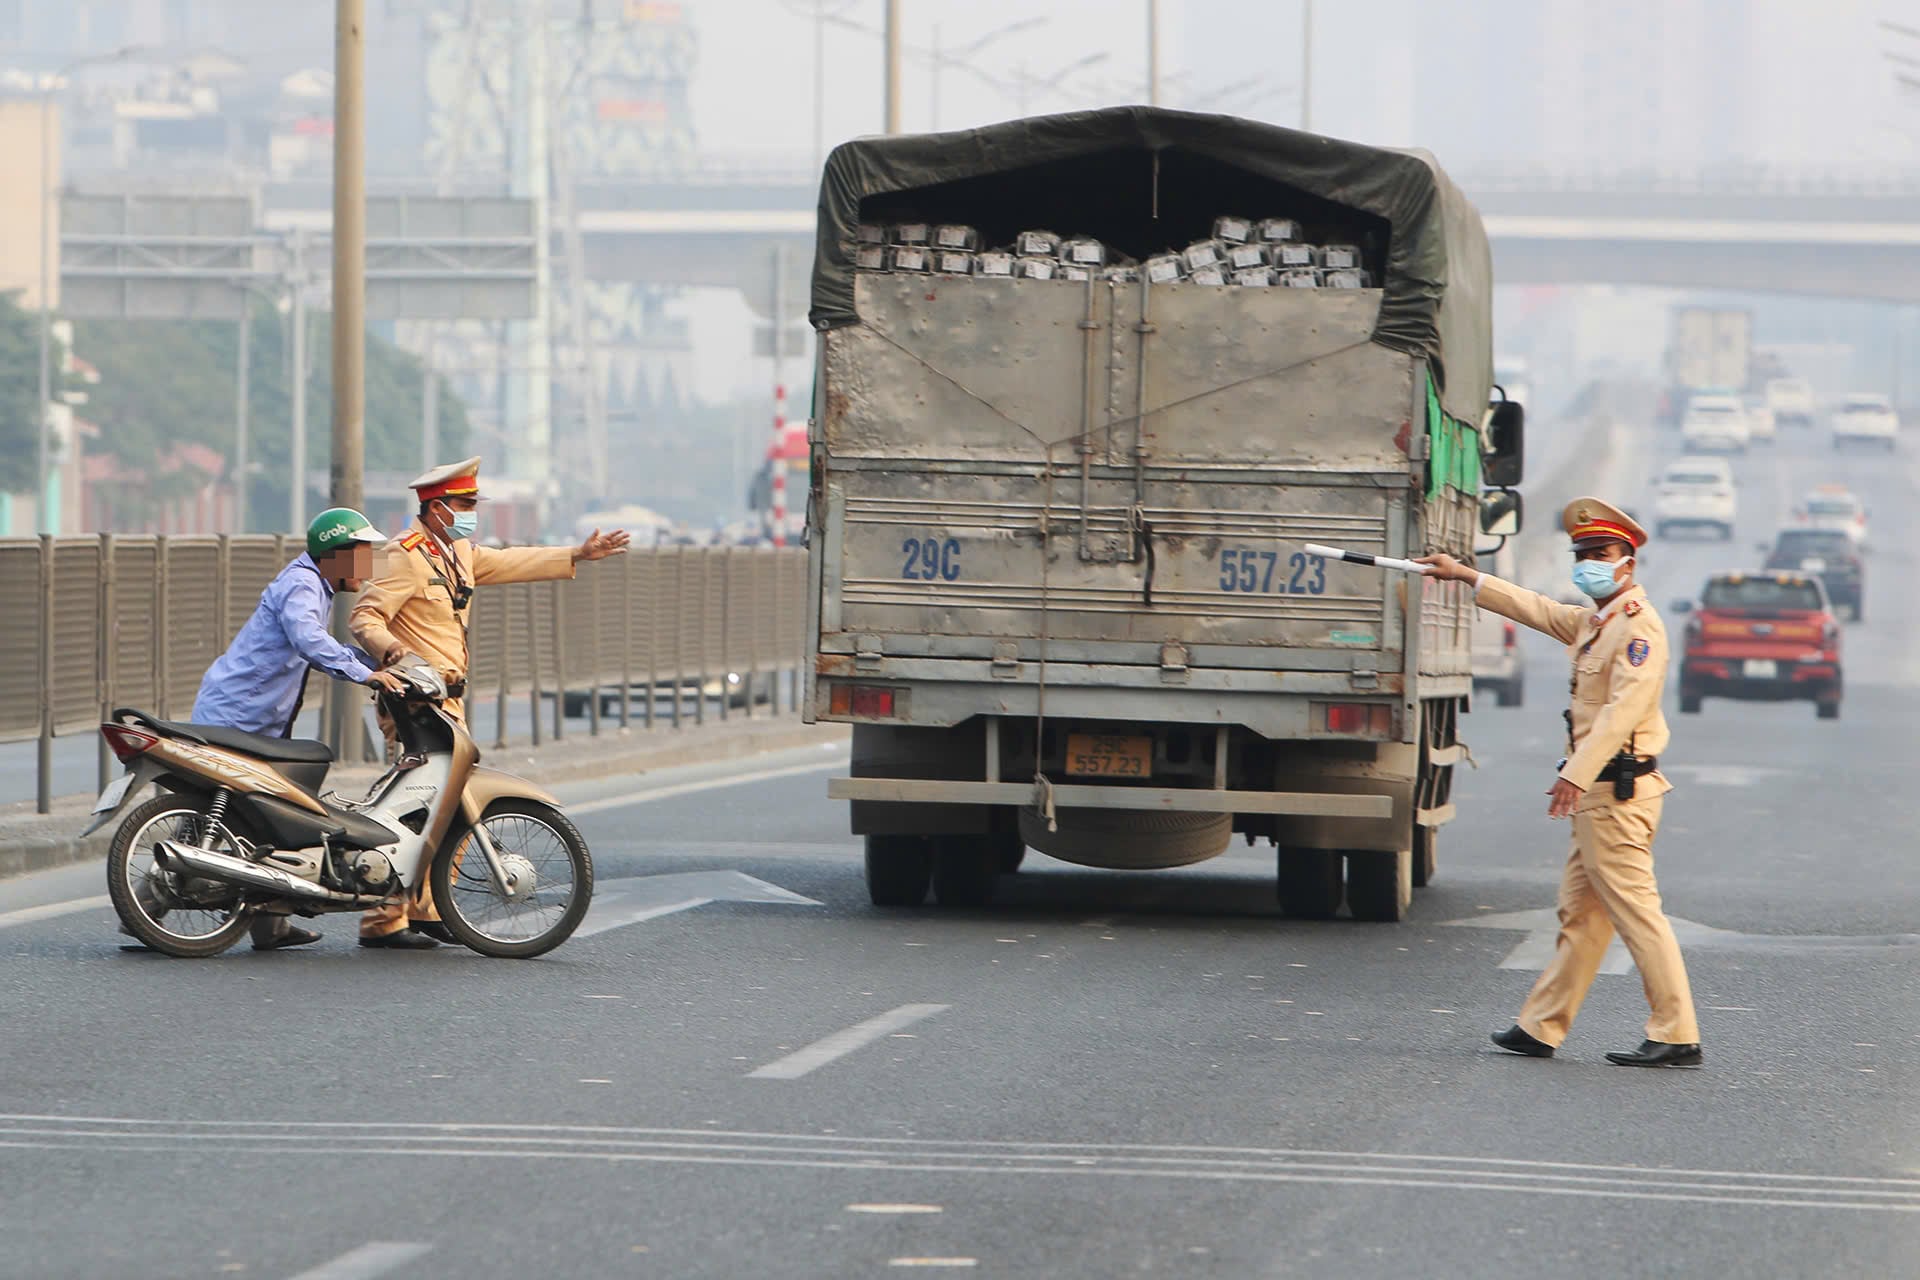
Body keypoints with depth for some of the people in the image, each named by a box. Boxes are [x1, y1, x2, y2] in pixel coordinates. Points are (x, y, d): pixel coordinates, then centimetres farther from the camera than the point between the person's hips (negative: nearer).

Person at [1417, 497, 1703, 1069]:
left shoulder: (1639, 626, -13)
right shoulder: (1591, 623, 18)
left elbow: (1623, 710, -23)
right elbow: (1536, 609, 33)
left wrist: (1577, 773, -29)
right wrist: (1465, 576, 36)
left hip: (1617, 793, -10)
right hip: (1596, 793, 10)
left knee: (1636, 912, -12)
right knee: (1580, 913, 12)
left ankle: (1677, 1037, -13)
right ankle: (1541, 1027, 16)